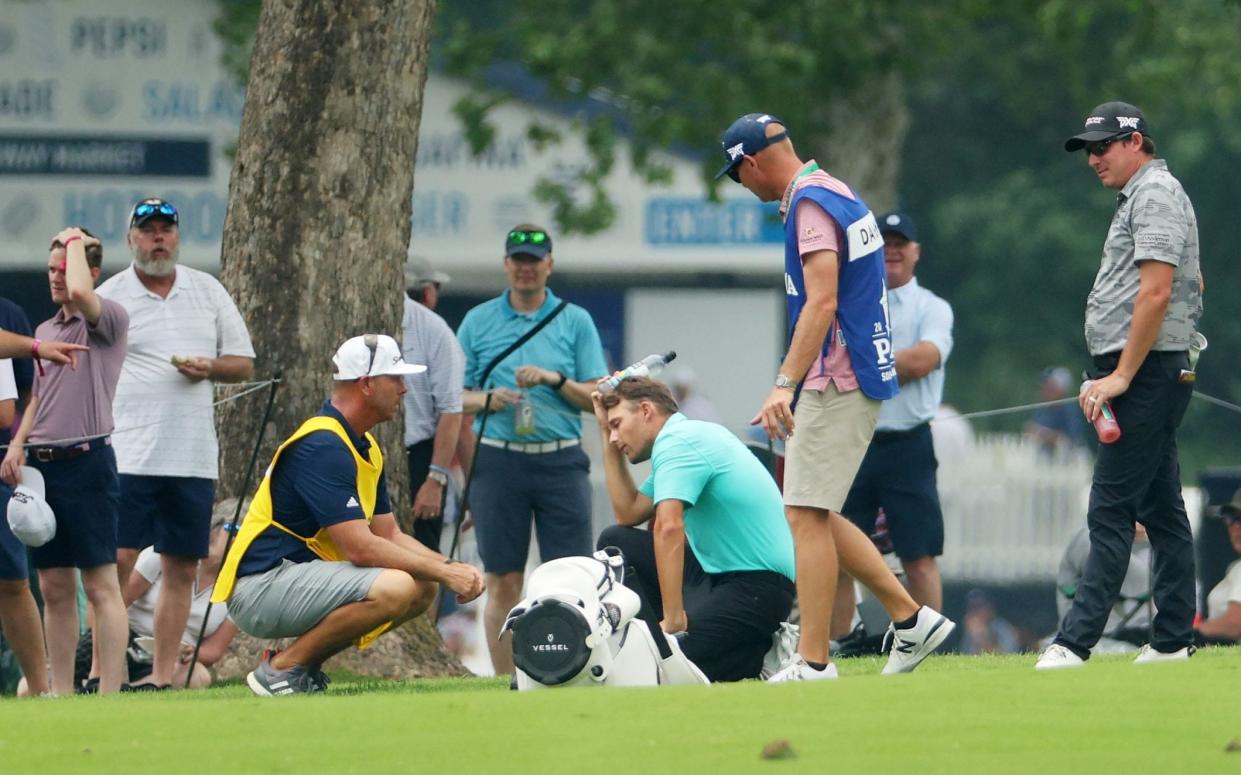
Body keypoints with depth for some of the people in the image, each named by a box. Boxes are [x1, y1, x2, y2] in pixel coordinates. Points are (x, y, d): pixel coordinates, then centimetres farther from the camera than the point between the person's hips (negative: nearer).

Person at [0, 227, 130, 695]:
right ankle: (61, 691, 10)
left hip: (86, 461, -7)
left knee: (100, 585, -7)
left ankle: (110, 692, -9)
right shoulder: (45, 330, 19)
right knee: (54, 588, 7)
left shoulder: (109, 319, -4)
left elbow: (79, 292, -26)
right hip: (42, 464, 7)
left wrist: (76, 241, -9)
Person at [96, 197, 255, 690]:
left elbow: (244, 363, 15)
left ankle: (162, 677, 8)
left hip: (194, 458, 4)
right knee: (117, 560, -12)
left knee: (181, 569, 3)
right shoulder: (107, 298, 3)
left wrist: (211, 367, -6)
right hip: (128, 457, -4)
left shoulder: (208, 292, 12)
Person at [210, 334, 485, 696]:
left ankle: (305, 665, 7)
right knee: (394, 588, -28)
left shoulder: (365, 448, 15)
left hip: (304, 577, 10)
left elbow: (390, 536, 17)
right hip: (261, 587, -10)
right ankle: (281, 669, -14)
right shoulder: (322, 446, -18)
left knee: (421, 589, 9)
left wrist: (449, 567, 0)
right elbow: (360, 548, -23)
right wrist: (444, 572, -16)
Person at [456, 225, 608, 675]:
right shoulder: (478, 321, 10)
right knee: (503, 582, 0)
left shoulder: (576, 322, 8)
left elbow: (597, 398, 5)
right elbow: (455, 397, 10)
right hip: (499, 461, 0)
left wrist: (556, 380, -12)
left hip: (561, 461, 0)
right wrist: (488, 399, -10)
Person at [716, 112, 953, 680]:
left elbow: (822, 301, -23)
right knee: (814, 514, 14)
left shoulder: (811, 202, -14)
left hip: (834, 381, -10)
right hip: (857, 377, 10)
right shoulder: (838, 195, 17)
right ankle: (910, 618, 13)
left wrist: (786, 383, -29)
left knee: (807, 513, -11)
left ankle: (812, 662, -13)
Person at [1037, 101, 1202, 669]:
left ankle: (1077, 641, -18)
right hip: (1151, 373, 11)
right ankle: (1173, 639, 12)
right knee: (1161, 509, 10)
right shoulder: (1139, 196, 22)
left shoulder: (1155, 194, -10)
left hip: (1145, 369, -11)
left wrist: (1122, 376, -22)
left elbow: (1156, 291, -20)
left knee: (1111, 510, -14)